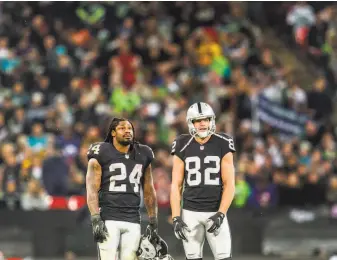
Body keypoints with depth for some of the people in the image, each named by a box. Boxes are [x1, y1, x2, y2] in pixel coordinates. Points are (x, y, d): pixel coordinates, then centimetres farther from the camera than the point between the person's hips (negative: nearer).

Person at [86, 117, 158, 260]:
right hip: (109, 219, -5)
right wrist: (96, 220, -17)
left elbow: (148, 191, 18)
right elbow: (92, 190, -7)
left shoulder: (142, 155, 13)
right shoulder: (102, 154, -2)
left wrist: (153, 221, 14)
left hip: (133, 221, 5)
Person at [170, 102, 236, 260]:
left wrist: (221, 214, -15)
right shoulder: (183, 148, 1)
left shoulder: (222, 146, -2)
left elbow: (229, 184, -4)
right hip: (190, 213, 1)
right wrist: (176, 218, -6)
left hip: (215, 212, -1)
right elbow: (176, 186, 3)